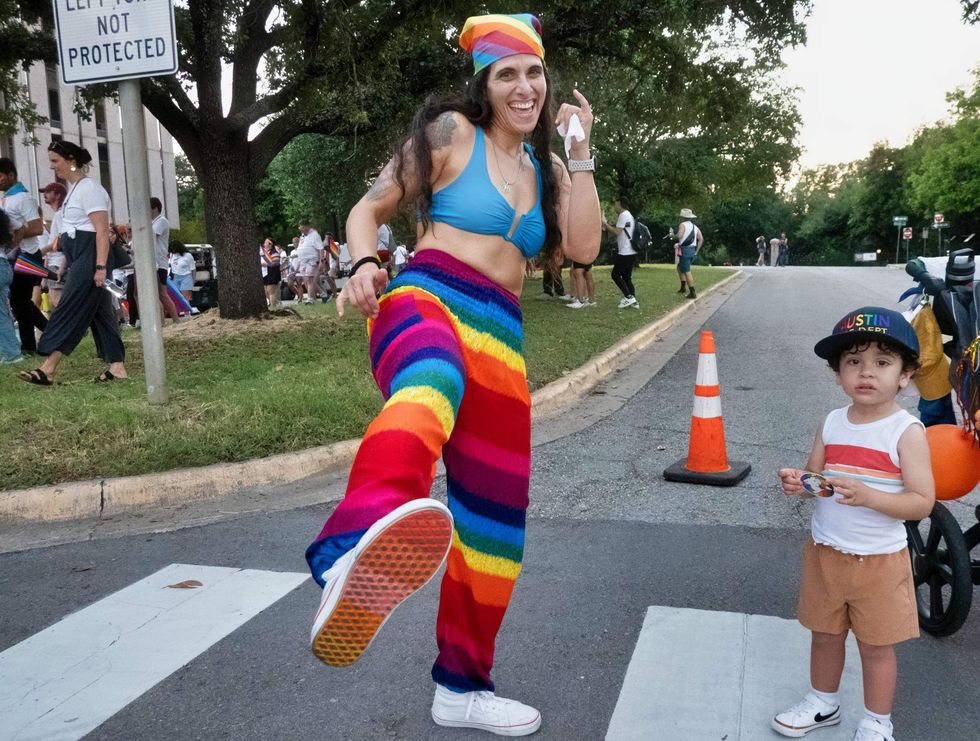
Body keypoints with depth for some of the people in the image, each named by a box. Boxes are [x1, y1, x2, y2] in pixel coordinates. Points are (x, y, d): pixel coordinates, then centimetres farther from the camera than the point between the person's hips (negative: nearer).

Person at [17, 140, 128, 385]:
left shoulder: (89, 188, -11)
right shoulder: (74, 189, 19)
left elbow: (102, 231, -18)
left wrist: (101, 266, -25)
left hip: (91, 257, -10)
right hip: (80, 259, 10)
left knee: (68, 310, -11)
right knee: (99, 311, 7)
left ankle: (47, 369, -11)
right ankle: (117, 367, 8)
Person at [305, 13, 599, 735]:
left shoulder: (547, 167, 22)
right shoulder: (452, 131, 7)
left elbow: (584, 247, 7)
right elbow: (369, 209, 5)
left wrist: (581, 151, 8)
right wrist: (365, 266, -15)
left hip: (502, 337, 6)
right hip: (425, 297, -6)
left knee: (497, 515, 7)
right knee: (432, 386, -44)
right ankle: (353, 564, -74)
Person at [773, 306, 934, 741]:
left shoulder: (906, 431, -15)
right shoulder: (832, 424, -2)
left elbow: (922, 502, -18)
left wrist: (867, 496, -33)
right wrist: (798, 482, -18)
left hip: (879, 559, -4)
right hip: (824, 553, 4)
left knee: (876, 645, 12)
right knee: (824, 634, 20)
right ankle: (823, 703, 43)